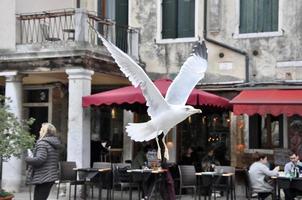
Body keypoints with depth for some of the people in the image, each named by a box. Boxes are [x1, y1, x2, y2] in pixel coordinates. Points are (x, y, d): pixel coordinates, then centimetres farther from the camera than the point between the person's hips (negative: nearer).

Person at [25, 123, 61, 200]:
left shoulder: (42, 143, -14)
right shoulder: (55, 144, 13)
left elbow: (39, 159, -25)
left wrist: (28, 159, -7)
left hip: (42, 178, -9)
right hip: (51, 176, 9)